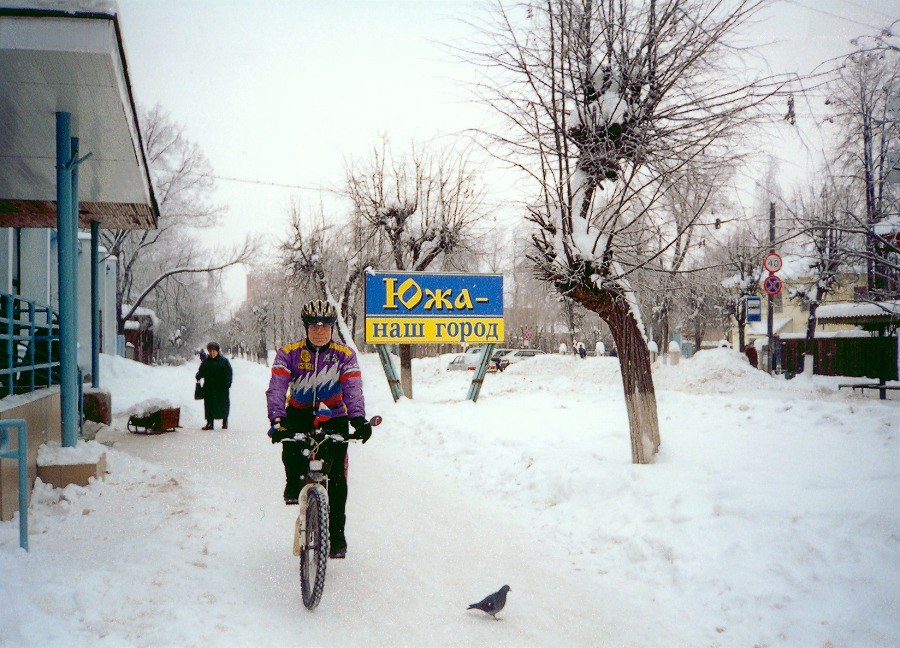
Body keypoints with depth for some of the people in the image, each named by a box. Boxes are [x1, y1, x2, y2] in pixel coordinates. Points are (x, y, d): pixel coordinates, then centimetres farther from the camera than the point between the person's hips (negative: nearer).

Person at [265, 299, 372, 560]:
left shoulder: (345, 355, -10)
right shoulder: (288, 353, -11)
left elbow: (353, 390, -20)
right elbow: (276, 388, -21)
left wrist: (358, 419, -39)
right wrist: (277, 419, -39)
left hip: (333, 418, 0)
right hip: (299, 414, 0)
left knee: (337, 477, -8)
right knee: (290, 443, -33)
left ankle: (337, 535, 4)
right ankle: (294, 484, -1)